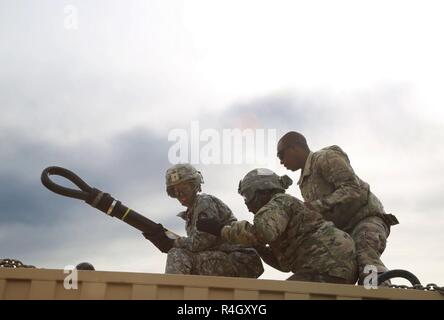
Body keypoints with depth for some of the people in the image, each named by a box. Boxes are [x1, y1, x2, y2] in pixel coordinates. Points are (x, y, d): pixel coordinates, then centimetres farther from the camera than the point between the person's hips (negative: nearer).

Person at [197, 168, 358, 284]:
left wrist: (220, 229, -15)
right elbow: (286, 262, 27)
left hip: (330, 266, -11)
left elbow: (261, 232, -25)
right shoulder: (287, 207, 26)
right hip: (340, 267, 11)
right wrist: (256, 245, 21)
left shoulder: (278, 203, -4)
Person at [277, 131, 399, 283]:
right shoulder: (304, 182, 19)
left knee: (365, 255, -37)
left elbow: (353, 191, -21)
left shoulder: (326, 157, -7)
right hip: (344, 231, 8)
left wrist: (317, 205, -27)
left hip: (367, 218, -8)